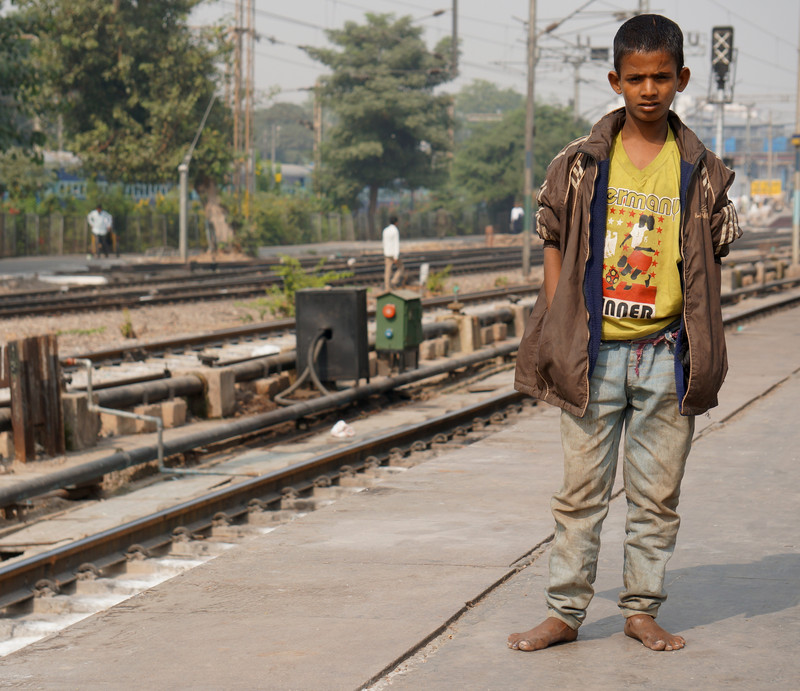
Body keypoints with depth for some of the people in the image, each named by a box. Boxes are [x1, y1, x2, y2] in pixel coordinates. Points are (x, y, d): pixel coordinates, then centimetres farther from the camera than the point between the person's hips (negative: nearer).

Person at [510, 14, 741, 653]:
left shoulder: (700, 170, 4)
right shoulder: (581, 162, 2)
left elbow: (710, 259, 8)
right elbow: (555, 243, 7)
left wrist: (700, 354, 1)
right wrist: (555, 333, 0)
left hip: (666, 354, 1)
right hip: (594, 352, -1)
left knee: (657, 493, 7)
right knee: (581, 489, 4)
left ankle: (642, 610, 19)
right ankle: (566, 611, 12)